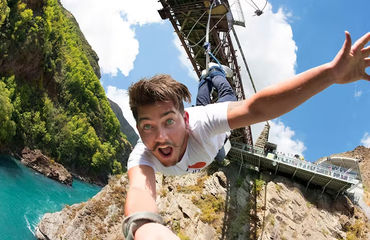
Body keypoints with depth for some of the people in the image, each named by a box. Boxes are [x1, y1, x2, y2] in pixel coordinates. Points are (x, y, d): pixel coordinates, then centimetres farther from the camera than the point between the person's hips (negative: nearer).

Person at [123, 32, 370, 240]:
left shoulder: (198, 123, -53)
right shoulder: (141, 157, -50)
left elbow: (255, 107, -68)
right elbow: (140, 189, -72)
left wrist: (332, 71, -82)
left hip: (210, 134, -1)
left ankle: (217, 74, 55)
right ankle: (206, 79, 61)